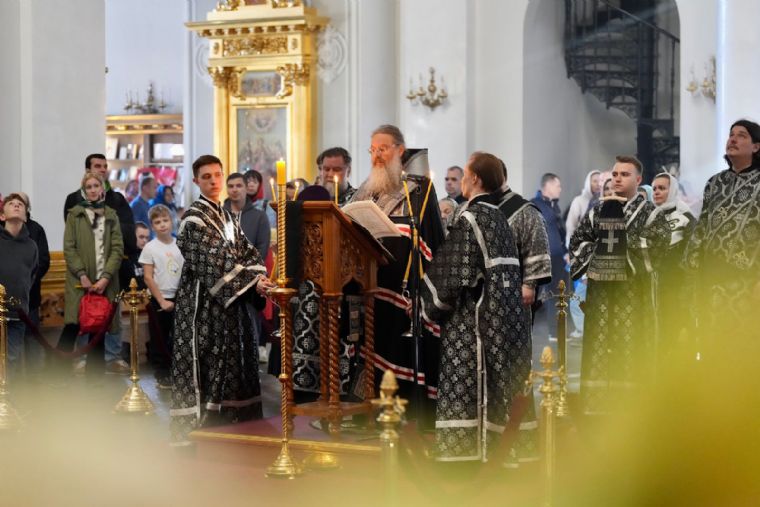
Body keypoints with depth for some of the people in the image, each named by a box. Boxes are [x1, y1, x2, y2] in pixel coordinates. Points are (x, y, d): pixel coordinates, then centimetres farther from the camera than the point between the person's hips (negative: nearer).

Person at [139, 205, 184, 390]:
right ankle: (162, 375, 15)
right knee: (161, 338, 6)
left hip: (179, 298, 2)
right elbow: (148, 278, -6)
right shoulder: (150, 248, -5)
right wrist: (162, 301, -10)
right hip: (160, 299, -2)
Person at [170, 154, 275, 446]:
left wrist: (259, 277, -10)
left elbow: (246, 253, 10)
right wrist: (251, 282, -22)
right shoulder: (194, 217, -8)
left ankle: (226, 421, 14)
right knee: (204, 363, -8)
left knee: (230, 362, 8)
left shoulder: (227, 217, 17)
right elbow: (213, 260, -17)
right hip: (202, 303, -8)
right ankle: (195, 428, -5)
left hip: (230, 303, 8)